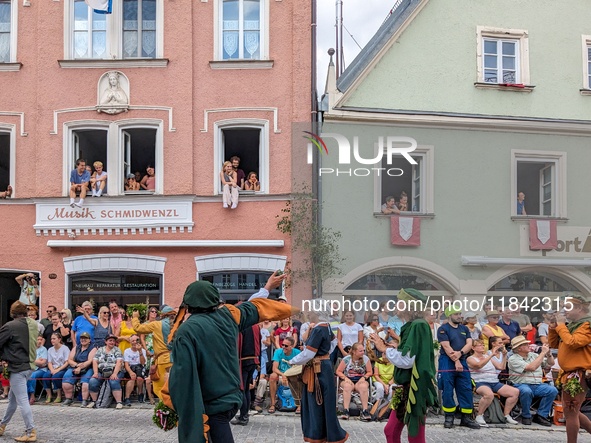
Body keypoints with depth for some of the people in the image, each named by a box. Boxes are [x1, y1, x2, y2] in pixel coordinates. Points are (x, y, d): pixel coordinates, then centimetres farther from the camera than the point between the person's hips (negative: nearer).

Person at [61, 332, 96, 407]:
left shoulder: (93, 349, 7)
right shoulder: (76, 348, 21)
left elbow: (90, 361, -7)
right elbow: (69, 360, 12)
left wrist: (80, 367, -18)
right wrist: (77, 365, -8)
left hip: (87, 369, -4)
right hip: (74, 368, 4)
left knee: (85, 381, -34)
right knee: (66, 379, -24)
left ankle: (84, 401, -30)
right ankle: (68, 399, -13)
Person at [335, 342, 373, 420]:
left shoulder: (365, 359, 5)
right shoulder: (347, 359, 0)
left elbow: (370, 372, 9)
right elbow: (338, 371, 3)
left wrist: (364, 377, -10)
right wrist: (345, 378, -13)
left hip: (360, 380, 1)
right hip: (348, 380, -1)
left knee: (364, 386, -36)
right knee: (347, 386, -38)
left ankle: (365, 411, -32)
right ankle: (346, 411, -38)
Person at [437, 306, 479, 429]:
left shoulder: (464, 329, 17)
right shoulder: (443, 329, -1)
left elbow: (469, 344, 6)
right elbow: (446, 346, -10)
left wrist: (460, 353, -14)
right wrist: (456, 361, -17)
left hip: (462, 362, 5)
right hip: (447, 362, -5)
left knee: (466, 390, 2)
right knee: (447, 390, -4)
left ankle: (466, 418, 7)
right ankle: (449, 417, 5)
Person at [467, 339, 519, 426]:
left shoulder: (487, 356, 23)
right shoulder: (470, 359, 4)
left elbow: (501, 367, 19)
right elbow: (479, 365, -19)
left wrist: (504, 356, 6)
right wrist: (492, 355, -22)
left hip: (495, 382, 7)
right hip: (481, 383, -6)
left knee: (515, 392, -14)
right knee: (489, 394, -41)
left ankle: (507, 416, -1)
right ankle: (479, 416, -20)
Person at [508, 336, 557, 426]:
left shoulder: (533, 355, 17)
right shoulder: (513, 359, -5)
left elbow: (550, 363, 23)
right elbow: (532, 367, -17)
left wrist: (548, 353, 3)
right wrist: (543, 353, -11)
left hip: (538, 385, 6)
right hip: (521, 385, -6)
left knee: (553, 390, -20)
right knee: (526, 391, -40)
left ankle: (540, 416, -10)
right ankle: (526, 416, -14)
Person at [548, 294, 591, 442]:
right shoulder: (572, 325, 16)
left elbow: (572, 342, -24)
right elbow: (553, 343, 19)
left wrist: (561, 326, -13)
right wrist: (553, 328, 4)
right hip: (569, 374, 10)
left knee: (570, 412, -6)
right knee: (571, 412, 15)